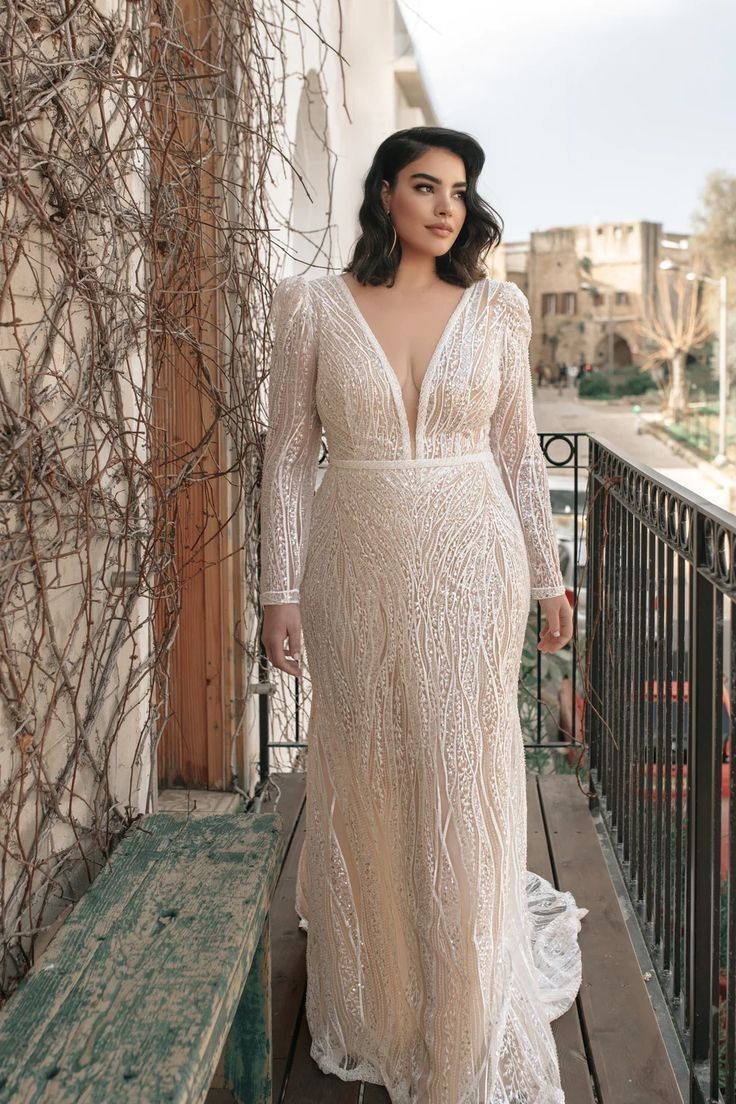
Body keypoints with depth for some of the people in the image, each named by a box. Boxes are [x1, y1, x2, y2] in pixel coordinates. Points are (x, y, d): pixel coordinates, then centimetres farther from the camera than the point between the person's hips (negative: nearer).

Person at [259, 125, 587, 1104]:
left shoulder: (496, 308, 3)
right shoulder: (313, 305, -1)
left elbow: (519, 454, 8)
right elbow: (289, 455, 0)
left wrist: (547, 579, 9)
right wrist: (281, 591, -4)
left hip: (471, 569, 1)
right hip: (357, 572, 0)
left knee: (464, 786, 4)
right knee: (364, 789, 11)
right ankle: (374, 1015, 34)